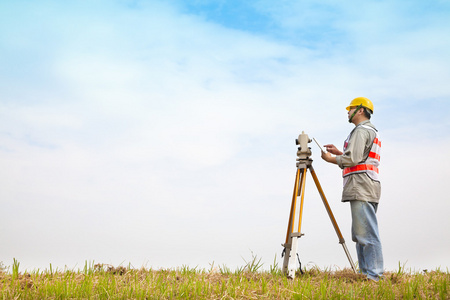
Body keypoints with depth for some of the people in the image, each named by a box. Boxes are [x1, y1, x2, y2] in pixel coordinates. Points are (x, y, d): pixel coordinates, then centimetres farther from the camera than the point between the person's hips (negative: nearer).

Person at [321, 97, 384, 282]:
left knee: (366, 233, -12)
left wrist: (331, 159, -2)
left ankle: (374, 276, -13)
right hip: (367, 189, 11)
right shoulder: (372, 131, 25)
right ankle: (365, 272, 14)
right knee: (360, 233, 12)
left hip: (361, 188, -11)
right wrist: (339, 152, 25)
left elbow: (353, 159, -17)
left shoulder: (361, 130, -7)